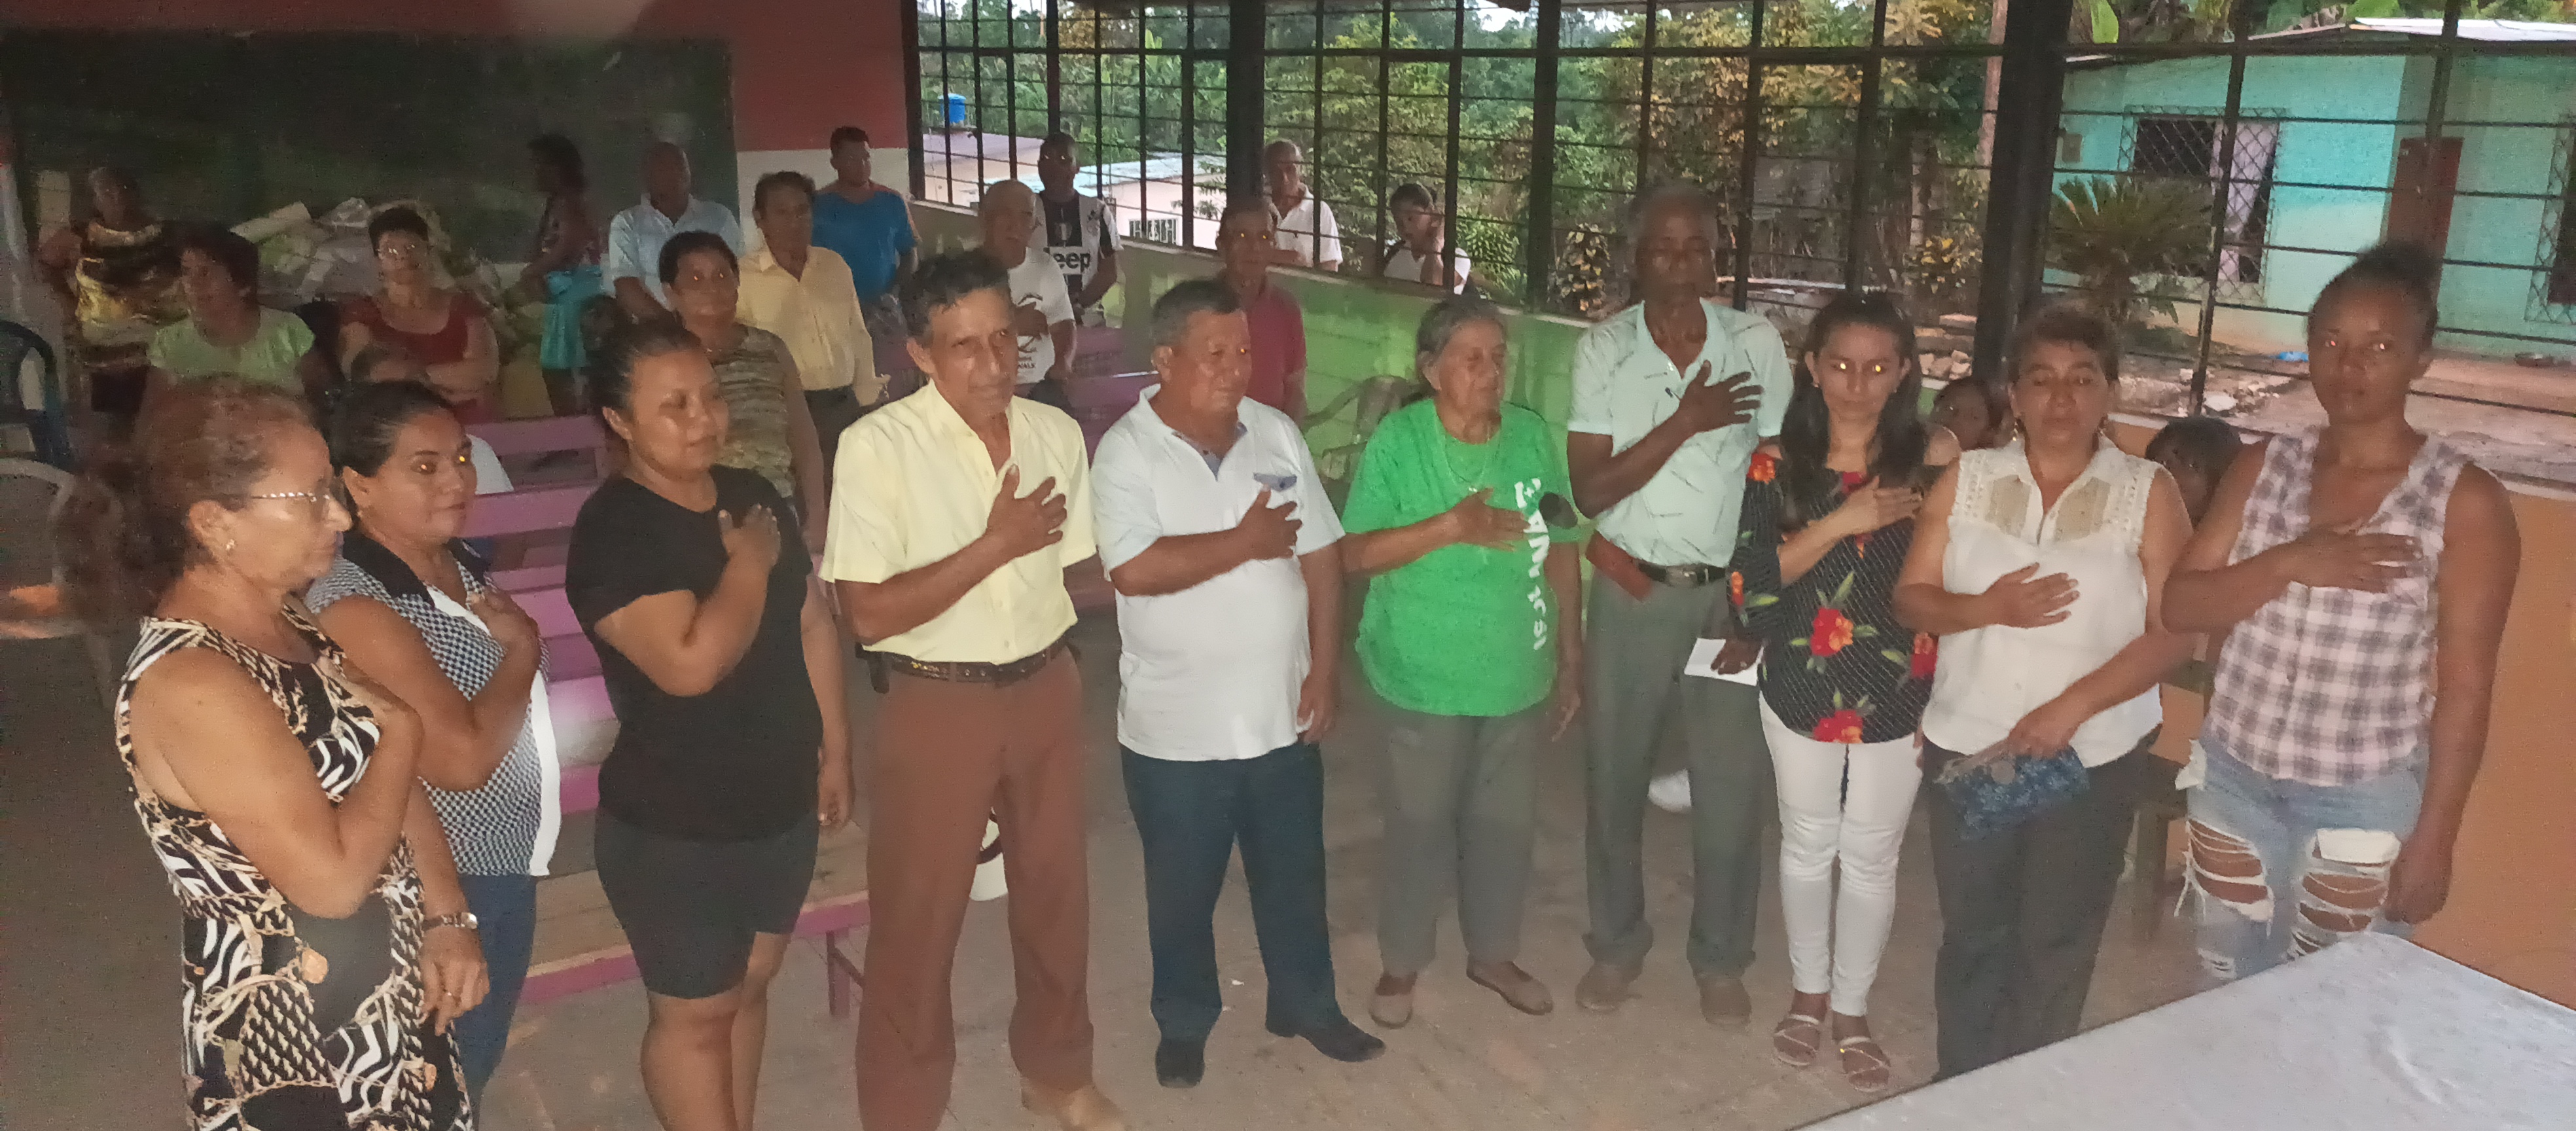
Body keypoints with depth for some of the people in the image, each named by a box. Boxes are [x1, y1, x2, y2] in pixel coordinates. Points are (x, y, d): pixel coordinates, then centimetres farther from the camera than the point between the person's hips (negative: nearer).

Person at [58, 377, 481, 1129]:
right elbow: (331, 878, -28)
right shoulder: (190, 684, -26)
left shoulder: (290, 628, 3)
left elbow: (389, 776, 7)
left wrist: (446, 917, -5)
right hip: (294, 1038, -8)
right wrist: (402, 729, -14)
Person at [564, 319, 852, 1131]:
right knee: (694, 1012, 9)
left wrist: (834, 750, 10)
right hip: (674, 826, -7)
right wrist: (747, 564, -18)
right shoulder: (612, 531, -20)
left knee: (749, 984, 20)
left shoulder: (754, 497, 2)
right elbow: (691, 664, -31)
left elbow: (812, 624, 10)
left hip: (781, 802, 7)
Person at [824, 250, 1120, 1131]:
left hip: (1046, 690, 5)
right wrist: (996, 544, -23)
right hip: (938, 706, -4)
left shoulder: (1057, 432, -1)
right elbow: (868, 613, -20)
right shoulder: (878, 444, -16)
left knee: (1055, 889, 19)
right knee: (918, 918, 8)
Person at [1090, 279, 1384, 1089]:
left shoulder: (1277, 434, 0)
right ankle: (1184, 1022, 37)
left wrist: (1324, 672, -1)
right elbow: (1136, 570, -27)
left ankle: (1306, 1004, 41)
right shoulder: (1126, 452, -14)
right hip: (1176, 729, -4)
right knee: (1182, 888, 15)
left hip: (1281, 715, 4)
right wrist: (1245, 541, -16)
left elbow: (1320, 558, 4)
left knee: (1294, 874, 19)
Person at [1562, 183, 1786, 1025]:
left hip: (1732, 591, 0)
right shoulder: (1603, 349, -4)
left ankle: (1720, 959, 25)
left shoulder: (1758, 343, -2)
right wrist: (1686, 421, -19)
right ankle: (1616, 943, 29)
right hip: (1635, 593, 0)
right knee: (1615, 773, 10)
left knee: (1733, 782, 5)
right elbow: (1590, 490, -10)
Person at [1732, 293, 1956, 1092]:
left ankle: (1853, 1010, 31)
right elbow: (1750, 581, -14)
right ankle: (1808, 994, 37)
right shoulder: (1778, 464, -6)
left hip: (1898, 697, 0)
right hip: (1802, 690, 0)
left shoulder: (1929, 462, -6)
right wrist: (1841, 521, -21)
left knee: (1871, 858, 12)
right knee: (1807, 847, 17)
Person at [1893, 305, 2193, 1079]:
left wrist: (2072, 706, -20)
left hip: (2093, 756, -1)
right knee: (1971, 932, 13)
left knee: (2056, 944, 10)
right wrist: (1988, 608, -19)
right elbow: (1910, 600, 0)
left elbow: (2172, 631, -10)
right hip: (1968, 745, 2)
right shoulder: (1965, 480, 1)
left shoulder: (2148, 493, -5)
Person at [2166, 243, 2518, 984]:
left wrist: (2433, 837, -10)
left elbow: (2464, 686, -10)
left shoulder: (2465, 500, -10)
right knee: (2228, 997, 16)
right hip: (2234, 783, 4)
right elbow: (2180, 606, -3)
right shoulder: (2262, 468, 1)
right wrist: (2288, 563, -20)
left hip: (2365, 805, -3)